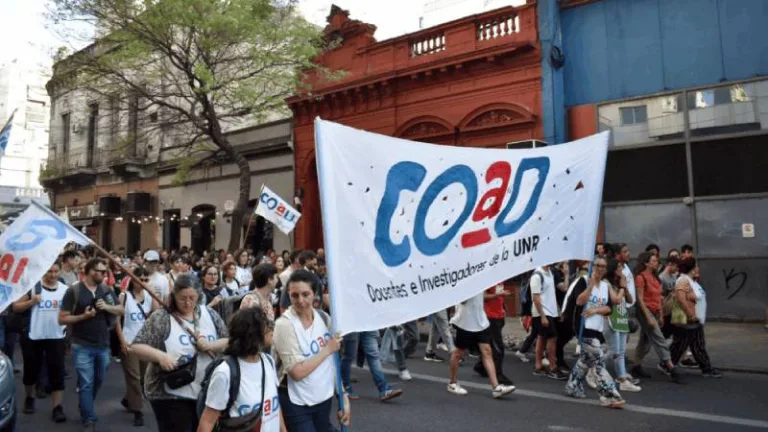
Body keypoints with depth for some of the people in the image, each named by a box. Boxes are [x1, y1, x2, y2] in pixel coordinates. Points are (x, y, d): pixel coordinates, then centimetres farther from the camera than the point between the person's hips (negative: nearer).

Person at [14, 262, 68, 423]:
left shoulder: (65, 289, 2)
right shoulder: (32, 287, -5)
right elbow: (15, 307, -4)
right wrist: (32, 302, -20)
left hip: (56, 337, 1)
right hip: (33, 337, -1)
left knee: (57, 372, -2)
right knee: (31, 370, 14)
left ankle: (57, 408, 1)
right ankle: (30, 398, 39)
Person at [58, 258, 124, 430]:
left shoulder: (106, 290, 4)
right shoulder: (74, 291, -9)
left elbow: (121, 310, 8)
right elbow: (62, 319, -8)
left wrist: (107, 307, -10)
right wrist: (83, 316, -21)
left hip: (103, 345, 5)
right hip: (82, 346, -5)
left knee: (97, 382, 19)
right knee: (86, 384, -3)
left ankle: (85, 409, 41)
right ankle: (89, 418, 8)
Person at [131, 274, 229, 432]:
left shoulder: (209, 314, 4)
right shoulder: (161, 318, -8)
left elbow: (229, 342, 4)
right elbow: (137, 347, -10)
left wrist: (209, 345, -14)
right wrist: (160, 356, -26)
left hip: (206, 392, 5)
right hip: (170, 394, -5)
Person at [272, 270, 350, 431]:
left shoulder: (324, 318, -3)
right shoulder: (284, 324, -18)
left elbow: (333, 362, 4)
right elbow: (297, 372, -22)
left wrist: (344, 396, 2)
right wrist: (327, 350, -15)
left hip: (324, 397, 5)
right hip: (296, 403, -5)